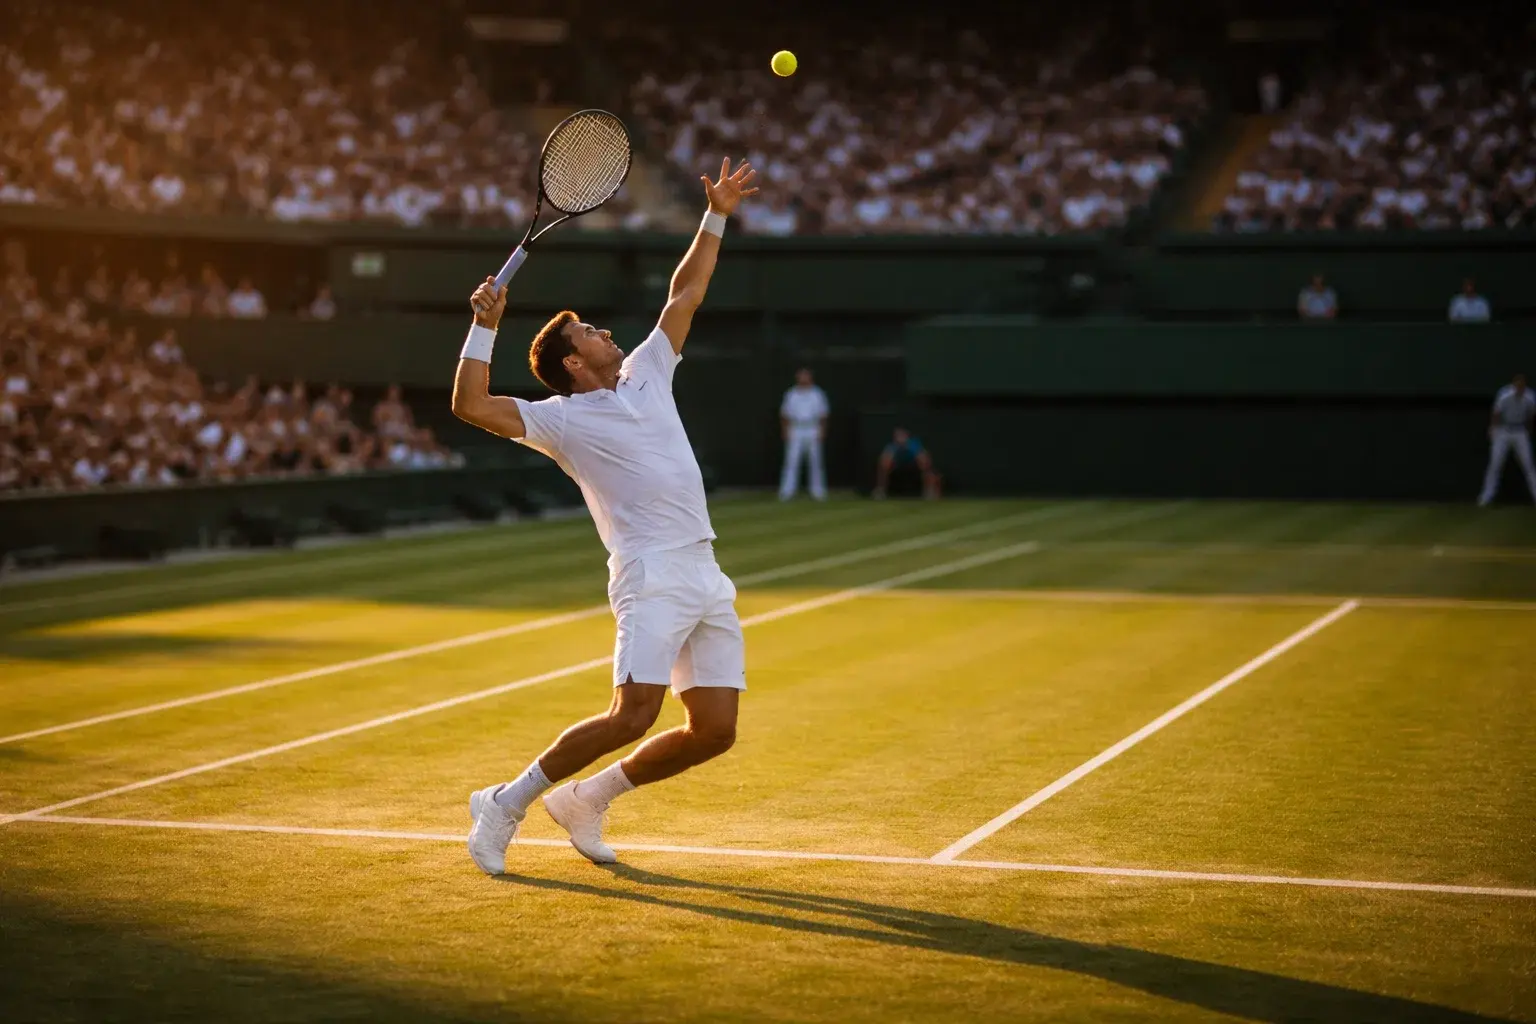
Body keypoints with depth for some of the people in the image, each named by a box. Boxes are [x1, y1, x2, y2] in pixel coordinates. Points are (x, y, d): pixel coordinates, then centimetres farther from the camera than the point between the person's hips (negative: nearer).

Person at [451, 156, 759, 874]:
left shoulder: (646, 375, 20)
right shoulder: (562, 419, 2)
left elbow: (685, 295, 28)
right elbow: (471, 406, -10)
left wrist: (716, 217, 25)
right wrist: (485, 326, -12)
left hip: (707, 578, 7)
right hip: (651, 574, -7)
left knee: (714, 731, 0)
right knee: (633, 714, -20)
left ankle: (584, 799, 17)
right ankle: (507, 804, -2)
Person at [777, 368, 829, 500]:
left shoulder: (817, 394, 7)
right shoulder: (791, 395, 7)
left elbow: (823, 414, 8)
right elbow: (785, 414, 8)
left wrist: (822, 431, 0)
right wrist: (785, 431, -1)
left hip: (813, 432, 0)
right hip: (795, 431, 0)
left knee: (816, 461, 0)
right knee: (792, 460, -6)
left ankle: (818, 491, 7)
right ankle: (787, 490, -5)